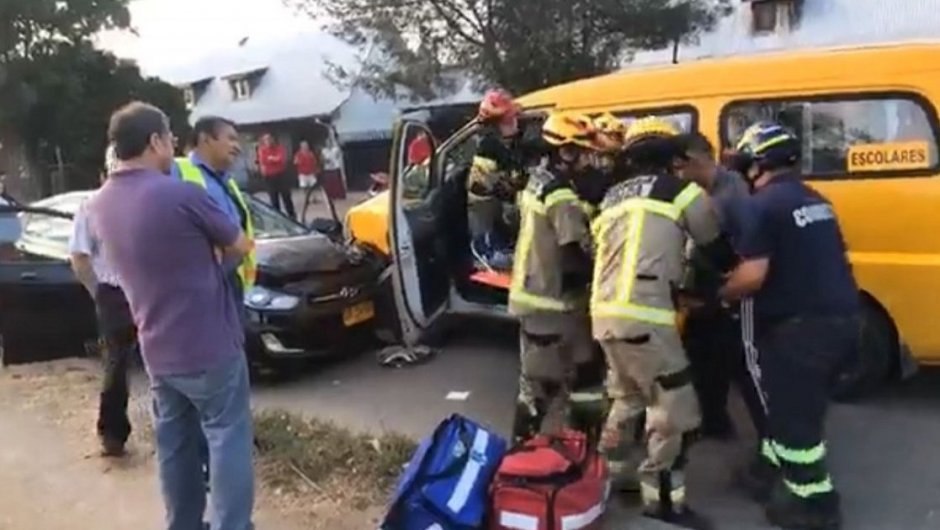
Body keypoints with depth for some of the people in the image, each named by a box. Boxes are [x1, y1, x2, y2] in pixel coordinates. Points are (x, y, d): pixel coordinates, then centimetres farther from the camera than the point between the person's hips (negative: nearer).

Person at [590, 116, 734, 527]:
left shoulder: (612, 198, 22)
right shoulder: (679, 191, 2)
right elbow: (718, 247, 12)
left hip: (604, 312, 8)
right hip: (642, 316, -8)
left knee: (627, 397, 26)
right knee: (675, 408, 3)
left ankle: (615, 474, 37)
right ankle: (661, 496, 9)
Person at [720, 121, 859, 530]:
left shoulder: (762, 206, -13)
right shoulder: (817, 202, 15)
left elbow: (752, 277, -21)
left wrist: (715, 295, -3)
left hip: (801, 326, -9)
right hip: (841, 319, 9)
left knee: (794, 416, 5)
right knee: (795, 406, 23)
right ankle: (778, 474, 38)